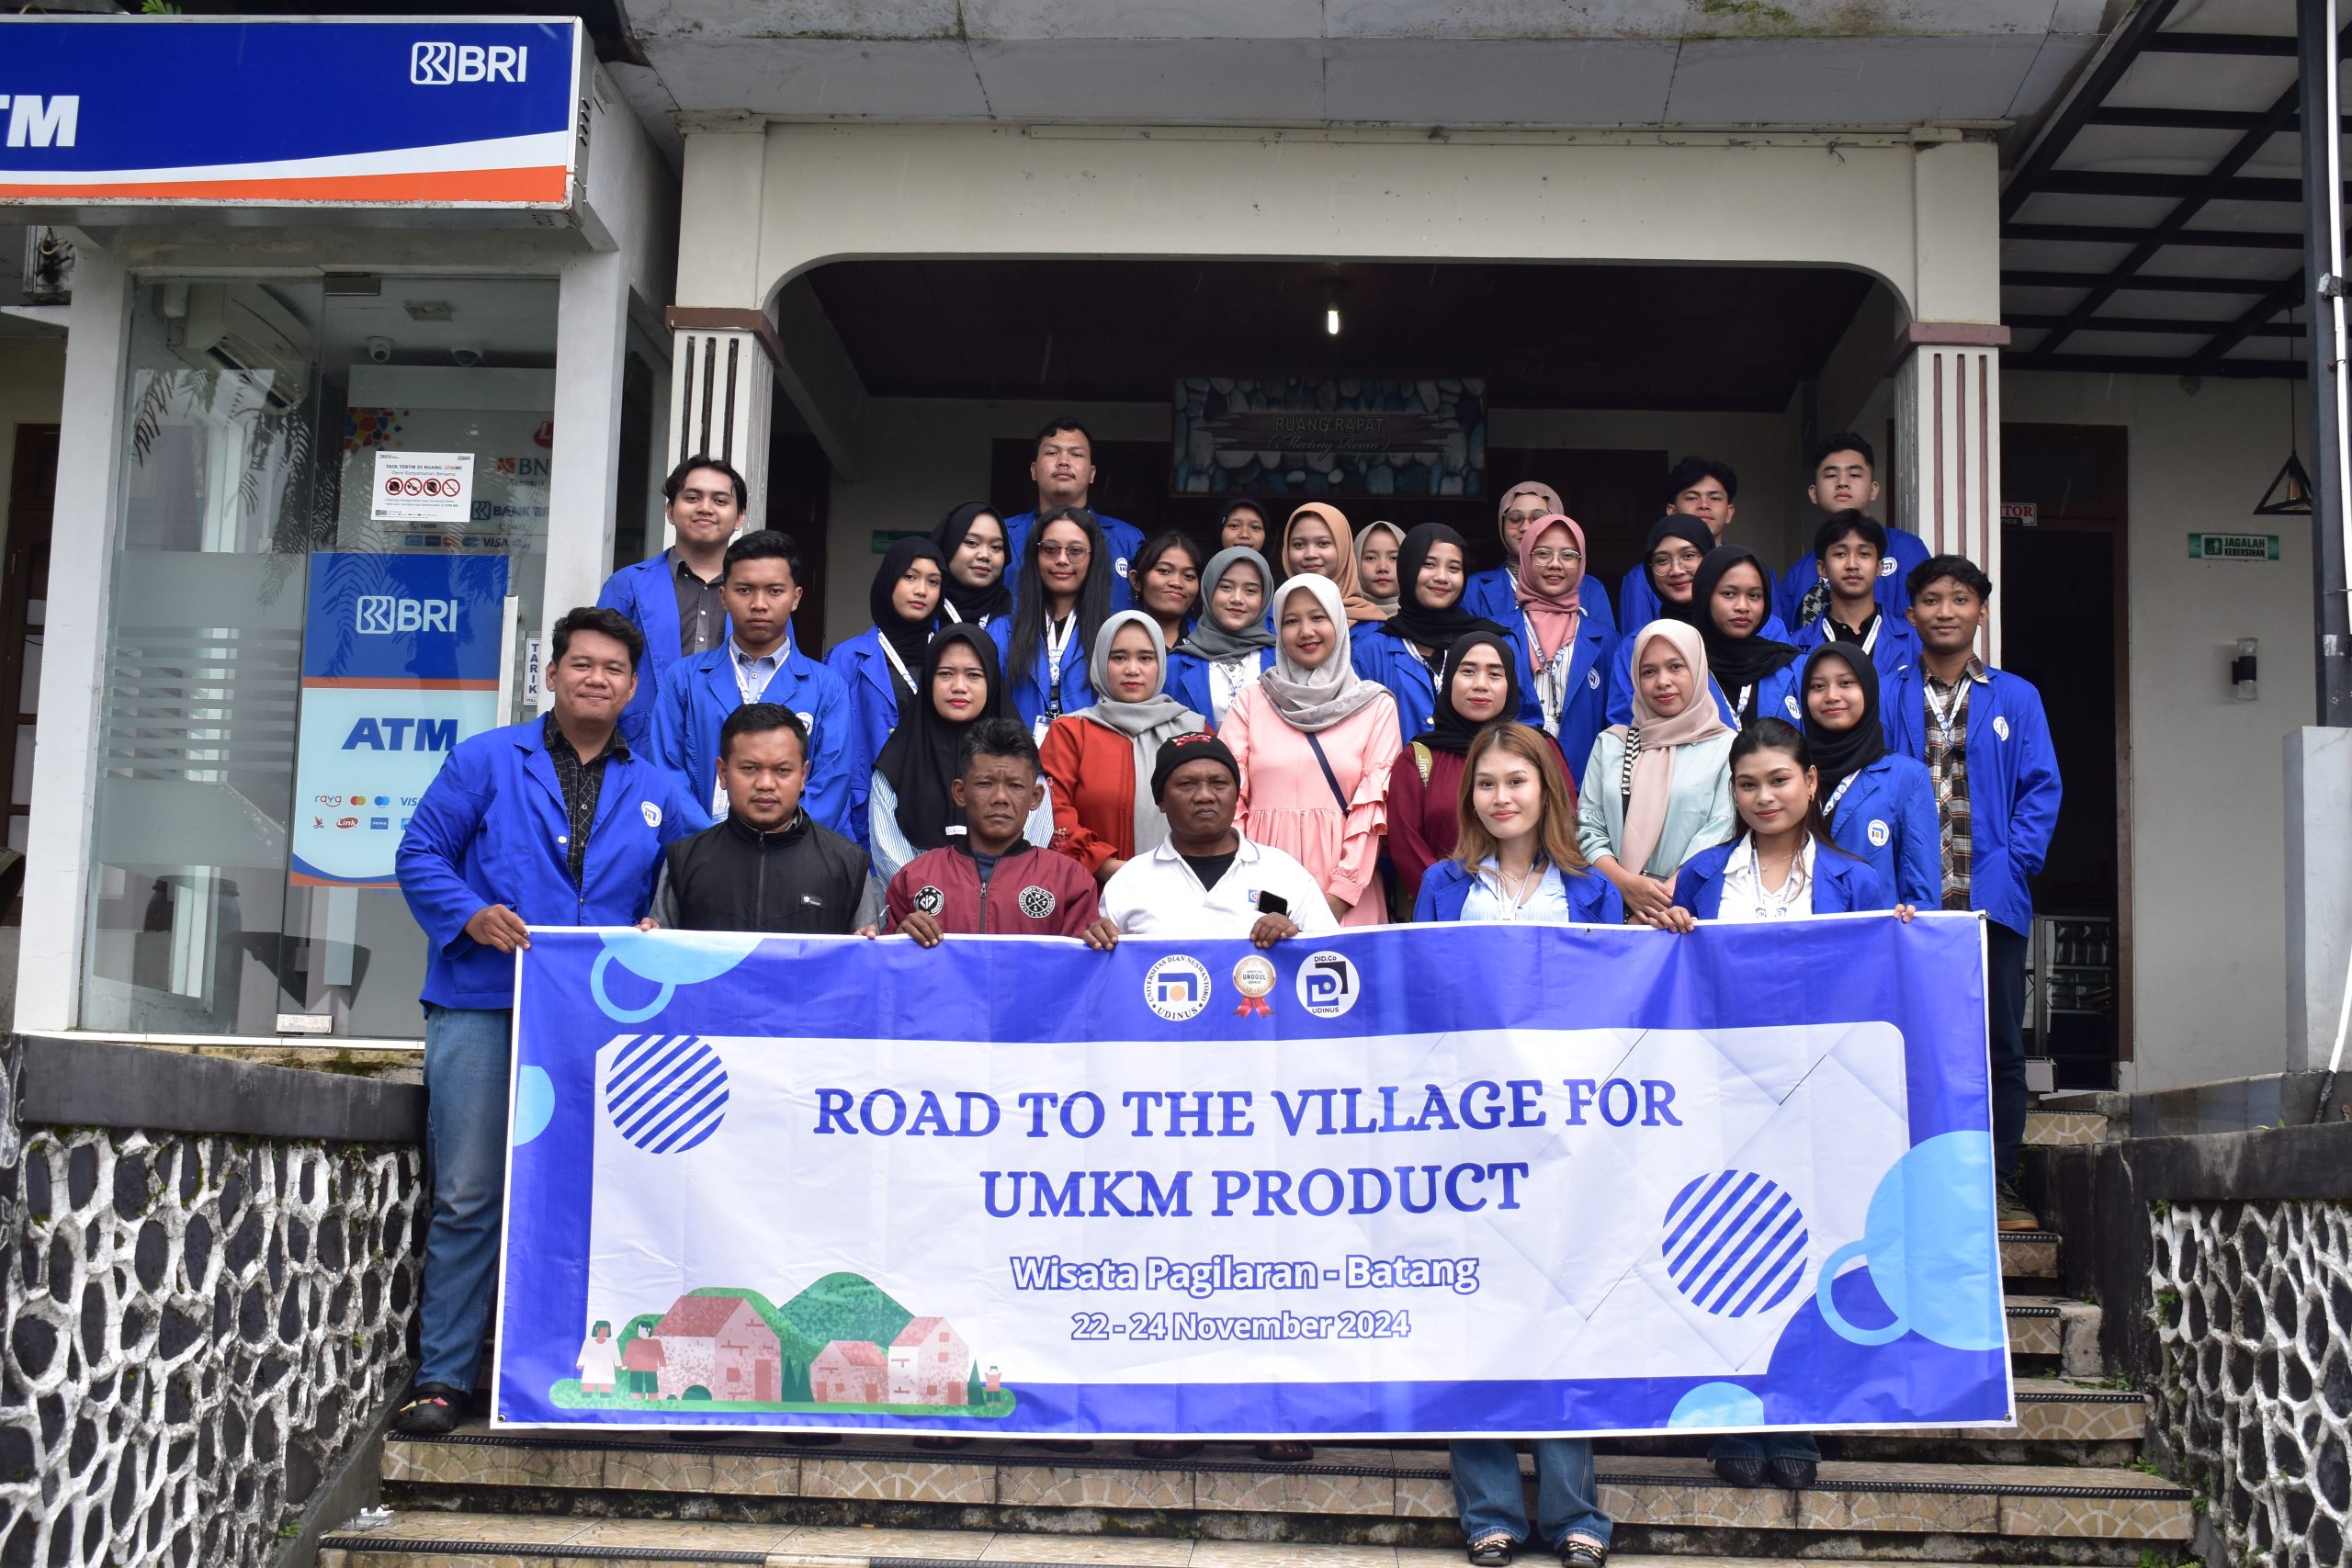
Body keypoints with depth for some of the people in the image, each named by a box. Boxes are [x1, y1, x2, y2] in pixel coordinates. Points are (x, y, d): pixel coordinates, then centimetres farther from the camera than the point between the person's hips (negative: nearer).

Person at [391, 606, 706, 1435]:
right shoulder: (486, 761, 7)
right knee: (468, 1198, -4)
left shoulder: (659, 793, 14)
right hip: (483, 1010, -2)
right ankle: (441, 1378, 4)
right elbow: (420, 853, 6)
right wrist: (470, 915, -11)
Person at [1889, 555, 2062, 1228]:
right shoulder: (1888, 700, 7)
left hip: (1992, 898, 0)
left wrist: (2013, 862, -9)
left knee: (2000, 1045, 4)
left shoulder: (2016, 699, 8)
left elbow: (2041, 789, 4)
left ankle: (1999, 1185, 12)